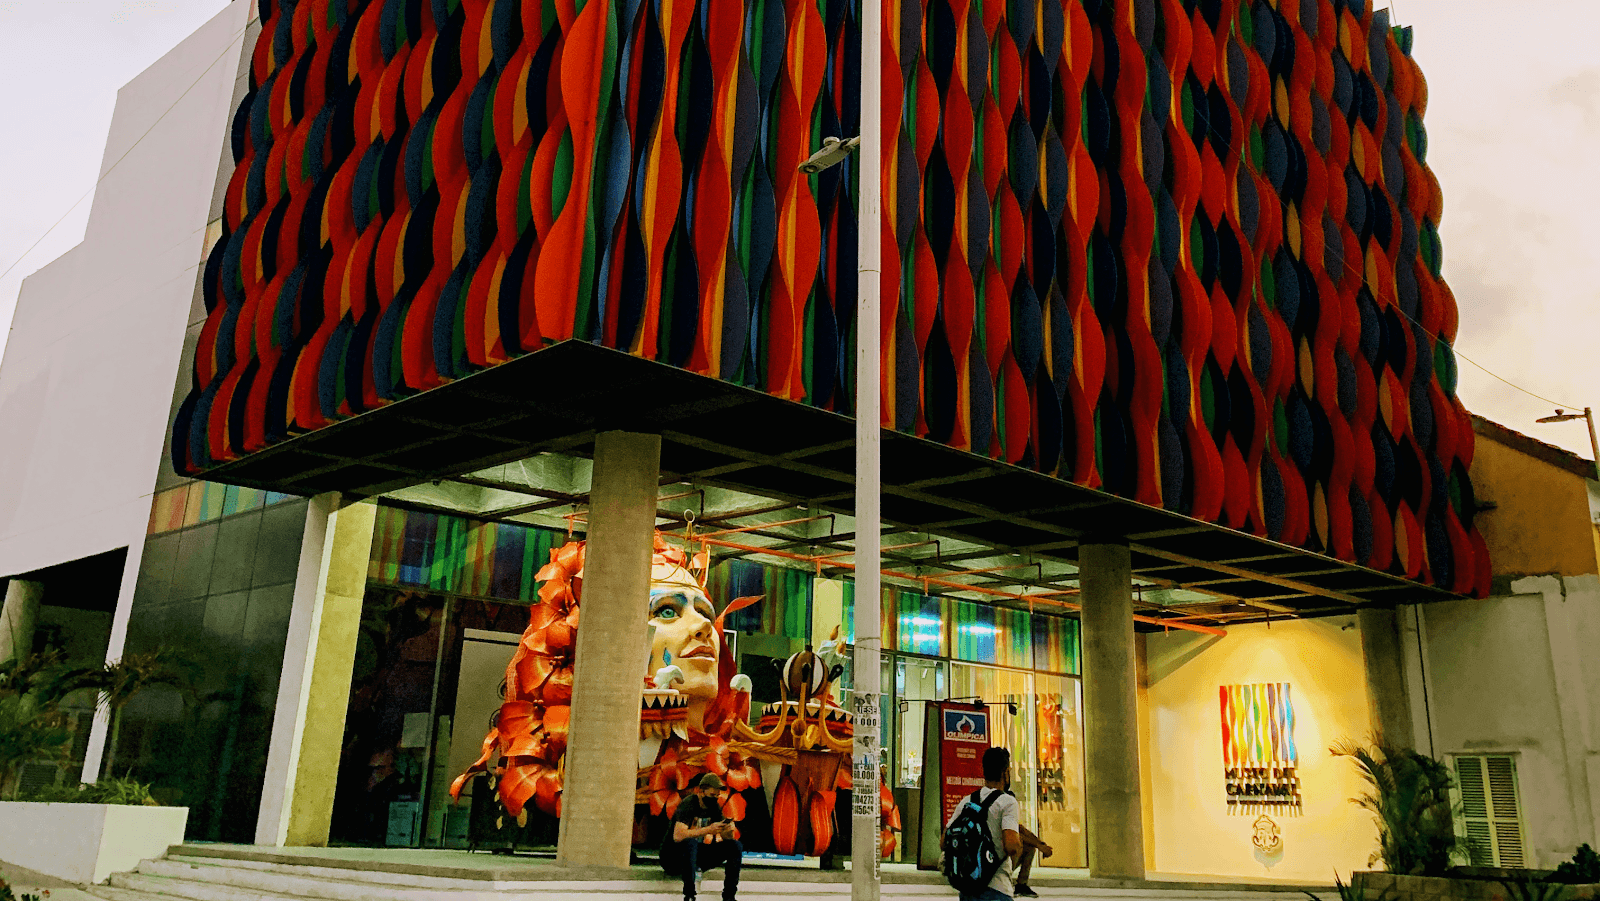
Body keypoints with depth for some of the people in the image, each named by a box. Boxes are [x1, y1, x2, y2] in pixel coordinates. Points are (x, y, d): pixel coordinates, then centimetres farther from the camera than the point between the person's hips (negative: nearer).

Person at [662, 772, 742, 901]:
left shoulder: (714, 807, 4)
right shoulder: (687, 804, -19)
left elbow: (727, 838, 6)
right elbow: (678, 836, -34)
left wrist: (729, 830, -18)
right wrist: (708, 830, -36)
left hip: (697, 856, 7)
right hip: (674, 856, -7)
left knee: (735, 846, -9)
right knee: (691, 842, -40)